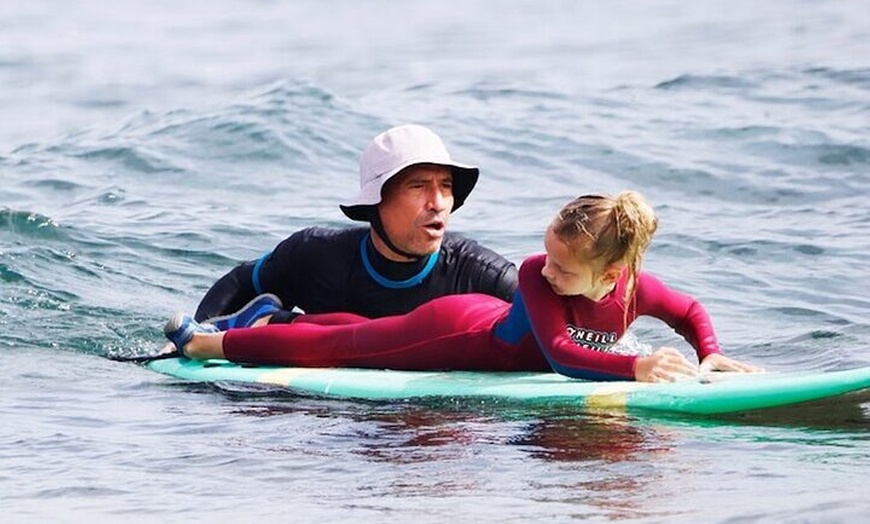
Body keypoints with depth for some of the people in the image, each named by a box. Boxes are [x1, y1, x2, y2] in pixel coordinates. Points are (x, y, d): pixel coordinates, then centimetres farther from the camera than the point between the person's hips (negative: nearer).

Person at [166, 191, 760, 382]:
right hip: (459, 331, -5)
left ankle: (275, 322, 52)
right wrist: (636, 367, -55)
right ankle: (205, 342, 27)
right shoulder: (535, 274, -38)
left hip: (492, 325, 5)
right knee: (335, 344, 9)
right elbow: (558, 352, -45)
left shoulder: (635, 288, -24)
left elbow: (693, 311, -6)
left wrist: (711, 356, -24)